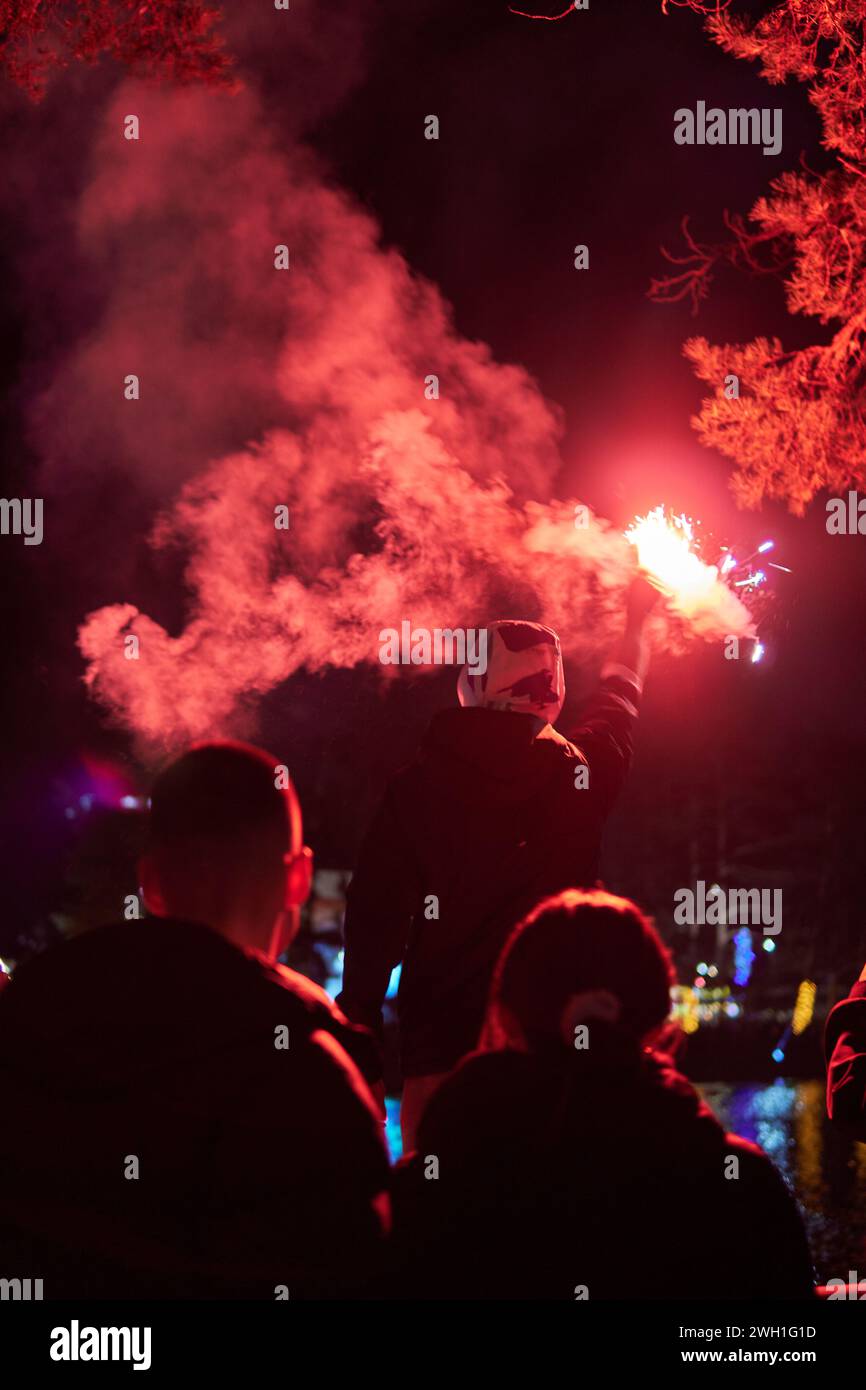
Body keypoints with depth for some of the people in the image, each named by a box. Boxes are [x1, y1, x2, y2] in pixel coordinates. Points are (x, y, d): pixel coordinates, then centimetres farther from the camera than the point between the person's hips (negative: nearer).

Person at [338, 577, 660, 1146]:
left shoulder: (417, 784, -1)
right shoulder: (580, 770, 2)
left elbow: (376, 912, -2)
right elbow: (622, 695, 24)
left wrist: (360, 1012, 5)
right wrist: (637, 621, 43)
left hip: (440, 1035, 0)